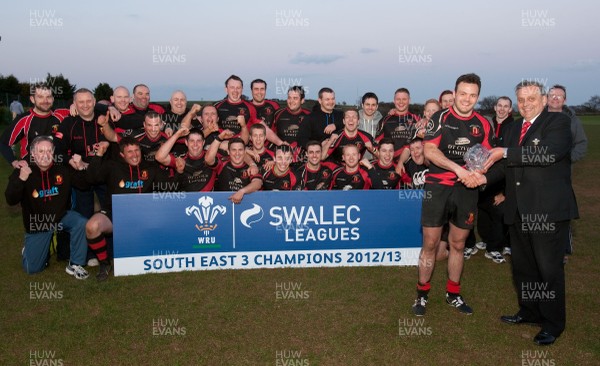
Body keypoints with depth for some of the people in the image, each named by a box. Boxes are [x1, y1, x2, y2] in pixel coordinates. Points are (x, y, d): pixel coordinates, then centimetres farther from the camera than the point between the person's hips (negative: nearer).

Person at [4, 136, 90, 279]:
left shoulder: (63, 169, -8)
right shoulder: (21, 171, -12)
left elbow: (84, 184, -5)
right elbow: (11, 201, -19)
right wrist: (21, 179, -36)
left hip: (61, 216, 1)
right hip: (36, 223, -1)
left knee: (82, 224, -32)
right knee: (32, 268, 0)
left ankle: (75, 264, -14)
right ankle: (29, 249, 38)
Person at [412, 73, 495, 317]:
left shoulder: (483, 125, 8)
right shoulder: (440, 118, -2)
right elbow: (429, 151, -13)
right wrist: (458, 168, -23)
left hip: (466, 190, 3)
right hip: (437, 187, -3)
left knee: (458, 244, 12)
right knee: (430, 244, 1)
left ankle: (453, 293, 27)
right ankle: (422, 293, 15)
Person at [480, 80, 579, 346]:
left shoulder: (559, 122, -7)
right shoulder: (515, 128, 16)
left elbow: (548, 153, -25)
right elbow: (506, 164, 15)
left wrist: (505, 153, -20)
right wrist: (486, 177, -3)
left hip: (548, 210, -7)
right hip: (518, 210, 7)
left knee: (549, 268, 0)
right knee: (522, 266, 17)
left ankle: (553, 323, 15)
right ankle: (529, 312, 35)